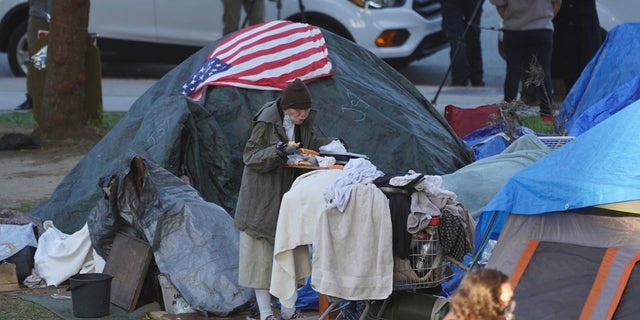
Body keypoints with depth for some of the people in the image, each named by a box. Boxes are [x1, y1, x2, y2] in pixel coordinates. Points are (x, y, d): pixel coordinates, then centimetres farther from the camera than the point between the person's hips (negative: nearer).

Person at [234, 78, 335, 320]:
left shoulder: (304, 122, 1)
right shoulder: (267, 122, -18)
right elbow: (250, 156, -17)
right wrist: (277, 151, -33)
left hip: (290, 194, 6)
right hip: (263, 197, -6)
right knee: (262, 254, -2)